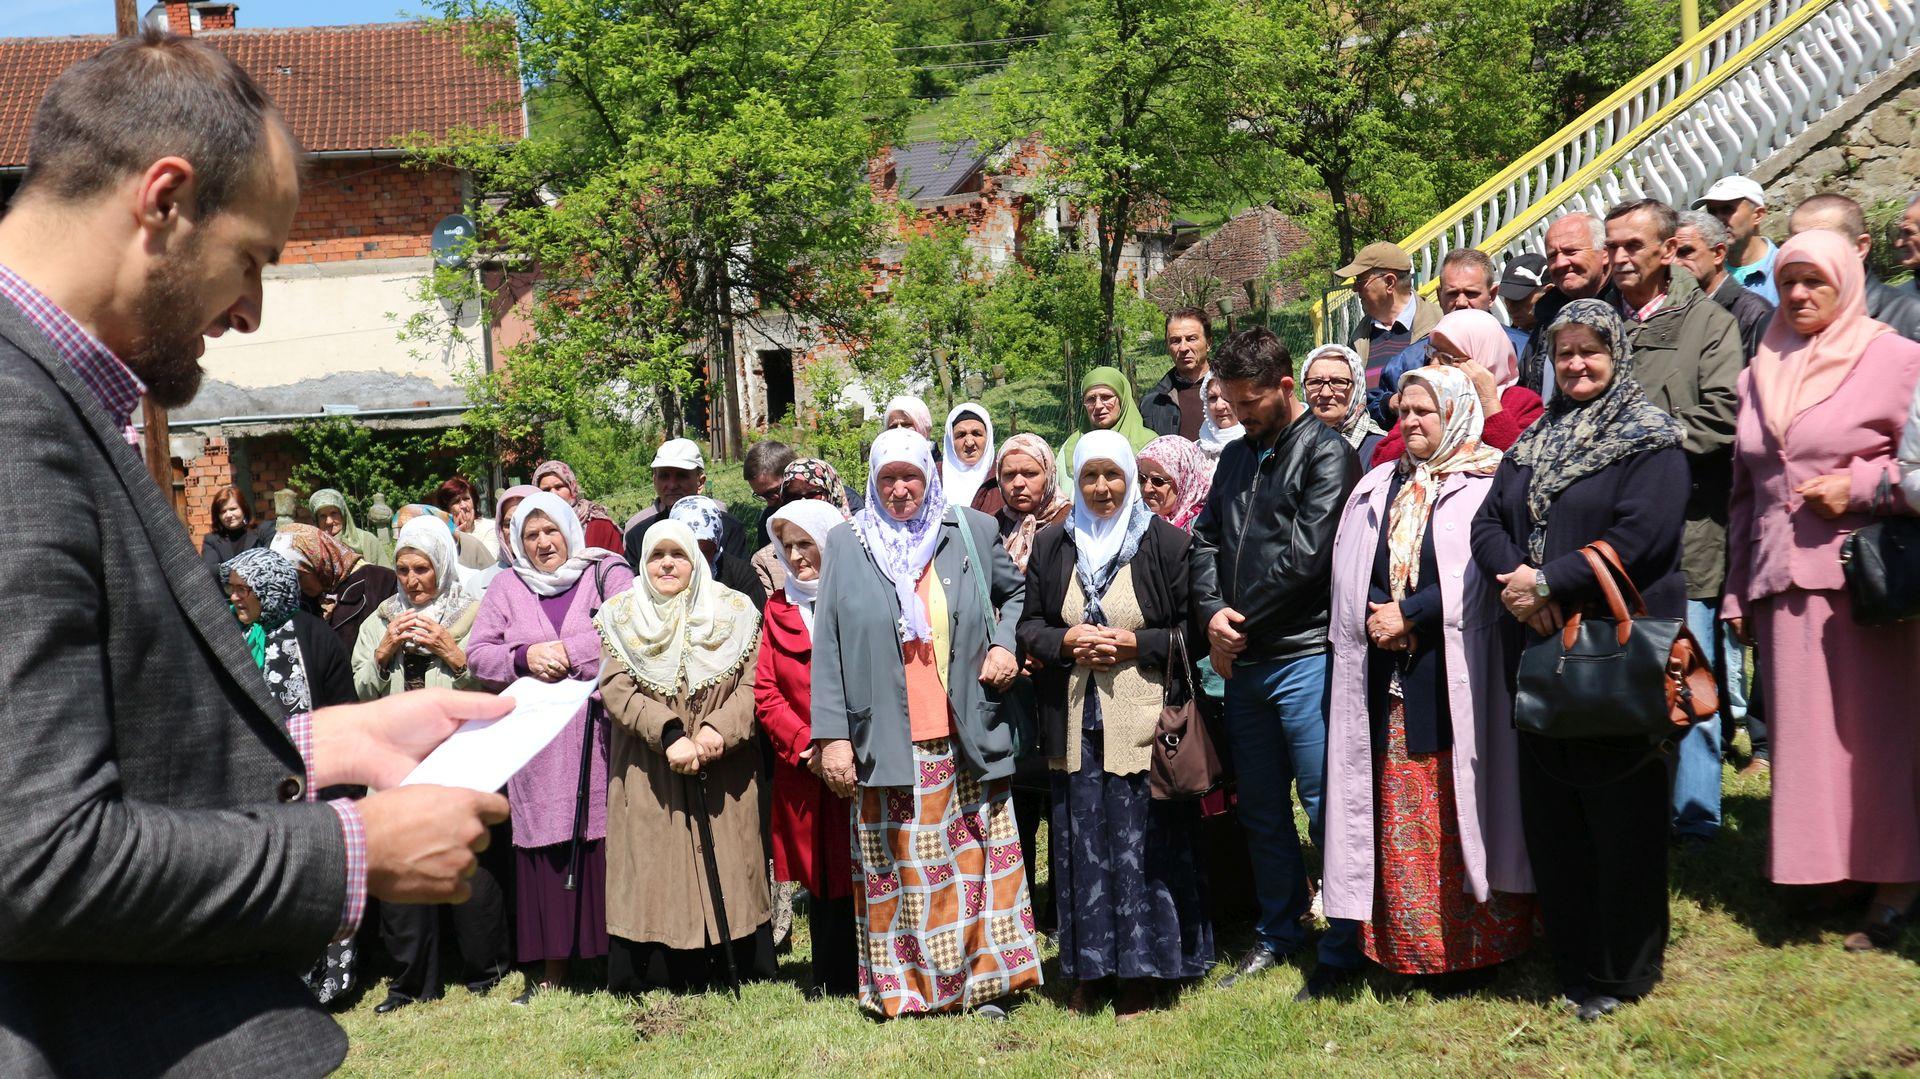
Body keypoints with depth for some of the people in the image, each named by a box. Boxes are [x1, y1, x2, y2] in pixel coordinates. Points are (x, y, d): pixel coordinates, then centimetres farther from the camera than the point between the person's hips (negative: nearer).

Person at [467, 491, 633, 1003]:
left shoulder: (607, 574, 6)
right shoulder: (507, 587, 17)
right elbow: (476, 654, 12)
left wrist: (568, 651, -12)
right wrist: (524, 657, -6)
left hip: (600, 734, -3)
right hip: (537, 743, 3)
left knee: (607, 843, -4)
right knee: (544, 852, 3)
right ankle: (551, 969, 12)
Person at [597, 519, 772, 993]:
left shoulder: (734, 611, 6)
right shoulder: (621, 616, 8)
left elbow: (753, 683, -2)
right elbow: (616, 688, -4)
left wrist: (719, 729, -20)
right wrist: (669, 735, -19)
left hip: (723, 771, 0)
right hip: (648, 776, 0)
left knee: (726, 871, 1)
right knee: (656, 874, -1)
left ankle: (743, 972, 9)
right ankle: (657, 982, 7)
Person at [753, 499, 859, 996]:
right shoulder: (778, 609, 12)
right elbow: (765, 692, 6)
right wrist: (805, 746, -7)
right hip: (803, 773, 3)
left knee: (858, 873, 1)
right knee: (819, 876, 9)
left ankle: (863, 981, 13)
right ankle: (829, 983, 21)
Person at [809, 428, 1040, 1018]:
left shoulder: (971, 531, 7)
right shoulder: (847, 543, 4)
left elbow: (1017, 592, 23)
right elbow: (827, 647, 2)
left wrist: (1006, 642, 4)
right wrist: (831, 735, -4)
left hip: (965, 741, 1)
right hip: (885, 743, -1)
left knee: (979, 860, 5)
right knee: (895, 866, 4)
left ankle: (984, 979, 19)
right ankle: (900, 986, 17)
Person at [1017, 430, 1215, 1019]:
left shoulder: (1165, 542, 1)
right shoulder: (1052, 545, 11)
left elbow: (1192, 629, 0)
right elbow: (1029, 625, 13)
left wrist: (1134, 644, -13)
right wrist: (1066, 641, -7)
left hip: (1144, 722, -3)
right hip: (1075, 723, 3)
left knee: (1142, 844, 0)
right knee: (1080, 843, 7)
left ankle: (1142, 971, 13)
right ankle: (1087, 969, 18)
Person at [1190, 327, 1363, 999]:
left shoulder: (1325, 451, -5)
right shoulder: (1236, 456, 17)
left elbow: (1307, 554, -15)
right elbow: (1205, 537, 13)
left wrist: (1242, 620, -9)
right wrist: (1212, 612, -5)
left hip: (1303, 657, -7)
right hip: (1242, 661, 7)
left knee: (1325, 806, -2)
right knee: (1260, 807, 15)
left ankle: (1344, 951, 10)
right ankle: (1278, 932, 29)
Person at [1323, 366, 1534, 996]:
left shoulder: (1486, 485, -2)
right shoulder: (1377, 488, 15)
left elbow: (1480, 577, -12)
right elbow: (1350, 578, 15)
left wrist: (1409, 614, -13)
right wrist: (1377, 621, 0)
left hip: (1457, 678, -5)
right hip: (1389, 677, 5)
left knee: (1459, 814, 0)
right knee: (1400, 820, 7)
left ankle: (1473, 949, 11)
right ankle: (1410, 947, 16)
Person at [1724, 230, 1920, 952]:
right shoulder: (1760, 372, 16)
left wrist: (1861, 485, -14)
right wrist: (1737, 591, 16)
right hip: (1781, 582, 5)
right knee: (1801, 731, 5)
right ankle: (1820, 867, 15)